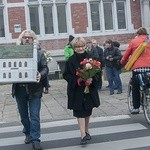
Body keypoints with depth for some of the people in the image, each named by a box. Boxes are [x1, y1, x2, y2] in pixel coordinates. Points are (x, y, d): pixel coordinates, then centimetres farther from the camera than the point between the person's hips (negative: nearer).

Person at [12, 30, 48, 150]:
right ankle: (28, 134, 36)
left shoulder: (39, 54, 2)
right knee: (24, 115, 16)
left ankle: (35, 139, 4)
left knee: (34, 116, -2)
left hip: (34, 89, -2)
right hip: (19, 89, 2)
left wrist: (40, 75, -23)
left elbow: (45, 68, -2)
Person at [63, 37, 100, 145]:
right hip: (76, 91, -2)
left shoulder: (91, 58, 1)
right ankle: (83, 135, -7)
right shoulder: (71, 60, -4)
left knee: (88, 112, 14)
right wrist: (77, 80, -18)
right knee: (80, 112, -7)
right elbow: (66, 75, -3)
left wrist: (92, 79, -15)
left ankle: (86, 131, 30)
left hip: (90, 89, 3)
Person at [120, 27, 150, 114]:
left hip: (137, 67, -2)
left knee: (135, 89, 9)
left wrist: (123, 62, 27)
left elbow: (126, 54, 11)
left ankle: (136, 108, 10)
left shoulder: (134, 41, 6)